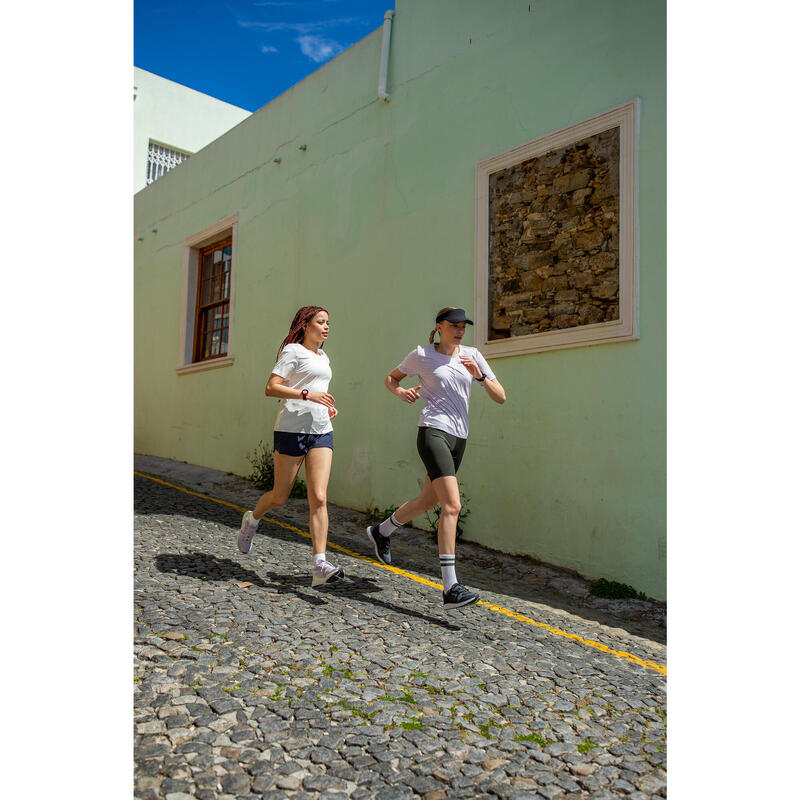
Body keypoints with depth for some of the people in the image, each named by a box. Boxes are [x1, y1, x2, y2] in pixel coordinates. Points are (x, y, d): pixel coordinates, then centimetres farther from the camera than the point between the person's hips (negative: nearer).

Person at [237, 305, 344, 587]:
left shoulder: (323, 358, 21)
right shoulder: (292, 351, -2)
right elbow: (271, 388, -11)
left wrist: (327, 406, 14)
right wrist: (308, 394, -21)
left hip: (321, 431, 6)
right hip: (291, 429, -5)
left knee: (319, 498, -8)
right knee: (279, 497, 6)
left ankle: (319, 565, -11)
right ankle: (252, 519, 39)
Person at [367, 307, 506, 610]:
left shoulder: (472, 355, 11)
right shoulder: (421, 355, 2)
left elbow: (500, 397, 7)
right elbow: (390, 377, 16)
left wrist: (480, 375, -10)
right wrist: (400, 391, -6)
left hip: (459, 437, 6)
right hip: (433, 432, -6)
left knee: (427, 501, 17)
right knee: (452, 504, -20)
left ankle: (381, 531, 44)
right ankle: (450, 588, -20)